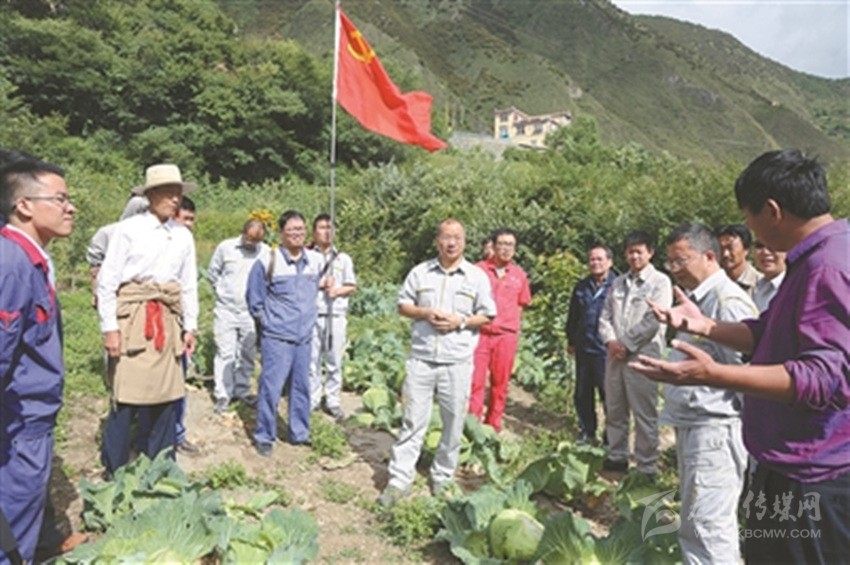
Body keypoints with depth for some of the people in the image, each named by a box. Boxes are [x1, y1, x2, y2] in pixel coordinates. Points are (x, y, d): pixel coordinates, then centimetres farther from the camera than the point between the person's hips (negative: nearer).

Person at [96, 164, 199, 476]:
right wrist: (110, 327, -11)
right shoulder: (128, 228, -6)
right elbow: (107, 281, -6)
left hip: (168, 321, 4)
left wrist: (190, 326, 10)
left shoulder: (183, 235, 7)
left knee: (167, 397, 9)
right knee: (126, 397, -2)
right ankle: (114, 474, 15)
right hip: (132, 319, -4)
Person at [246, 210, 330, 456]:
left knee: (302, 387, 13)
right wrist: (267, 321, 3)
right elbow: (254, 298, 0)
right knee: (271, 387, -3)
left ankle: (299, 433, 27)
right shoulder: (267, 262, -10)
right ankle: (264, 437, 13)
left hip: (305, 337, 5)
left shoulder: (316, 260, 4)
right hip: (277, 338, -5)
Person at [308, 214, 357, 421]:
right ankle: (312, 399, 15)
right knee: (312, 359, 3)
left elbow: (352, 286, 8)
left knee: (334, 360, 4)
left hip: (336, 315, 1)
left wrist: (338, 290, -10)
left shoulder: (343, 258, 9)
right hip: (312, 315, -1)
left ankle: (332, 400, 14)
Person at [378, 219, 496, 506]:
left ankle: (442, 479, 26)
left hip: (457, 362, 0)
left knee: (453, 423, 8)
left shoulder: (477, 277, 2)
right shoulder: (420, 272, 6)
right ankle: (399, 480, 13)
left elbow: (487, 316, 4)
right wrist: (425, 313, -10)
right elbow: (403, 305, 9)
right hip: (421, 359, 1)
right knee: (413, 421, 4)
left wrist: (461, 321, -13)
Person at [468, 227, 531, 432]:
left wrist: (512, 327, 11)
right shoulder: (479, 269, 0)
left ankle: (493, 427, 21)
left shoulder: (519, 274, 9)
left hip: (507, 335, 2)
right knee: (475, 380, -3)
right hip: (480, 333, -2)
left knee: (500, 384, 8)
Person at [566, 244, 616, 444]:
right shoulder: (582, 287, 10)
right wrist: (571, 341, 18)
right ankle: (586, 431, 27)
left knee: (607, 393, 2)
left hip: (605, 349, -6)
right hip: (583, 348, 6)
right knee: (582, 393, 13)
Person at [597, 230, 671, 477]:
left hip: (643, 355, -6)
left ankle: (646, 468, 9)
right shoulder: (618, 282, 15)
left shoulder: (660, 282, -3)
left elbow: (653, 321, -12)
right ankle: (617, 457, 29)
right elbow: (605, 316, 12)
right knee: (614, 410, 14)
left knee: (644, 415, -1)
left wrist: (627, 344, -11)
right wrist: (610, 341, -6)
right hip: (615, 354, 6)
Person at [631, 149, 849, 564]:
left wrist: (713, 375, -40)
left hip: (811, 478, -11)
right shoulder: (813, 261, 12)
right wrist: (704, 325, 12)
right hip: (791, 467, 11)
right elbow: (769, 335, 21)